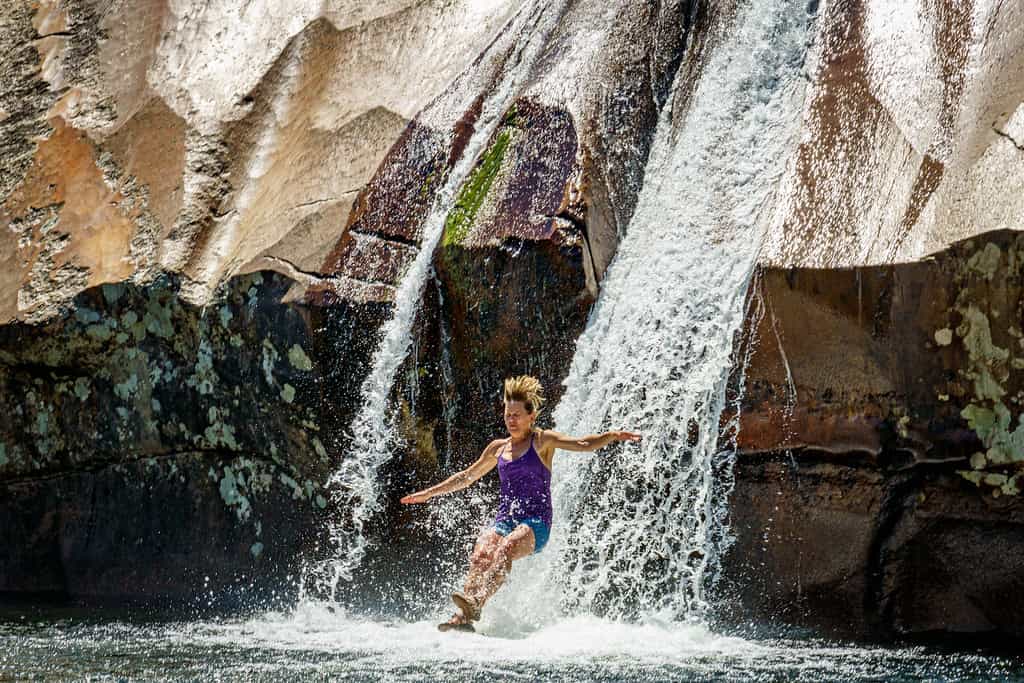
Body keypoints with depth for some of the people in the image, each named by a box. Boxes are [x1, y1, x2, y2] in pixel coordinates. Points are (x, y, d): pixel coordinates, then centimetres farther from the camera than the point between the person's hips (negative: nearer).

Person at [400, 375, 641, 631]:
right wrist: (429, 493, 34)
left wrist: (613, 436, -25)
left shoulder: (542, 441, 5)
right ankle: (463, 616, -42)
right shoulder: (498, 448, 20)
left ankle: (475, 603, -54)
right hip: (504, 520, 4)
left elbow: (582, 444, -7)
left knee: (506, 548, -36)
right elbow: (466, 476, 31)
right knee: (480, 555, -28)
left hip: (535, 523, -4)